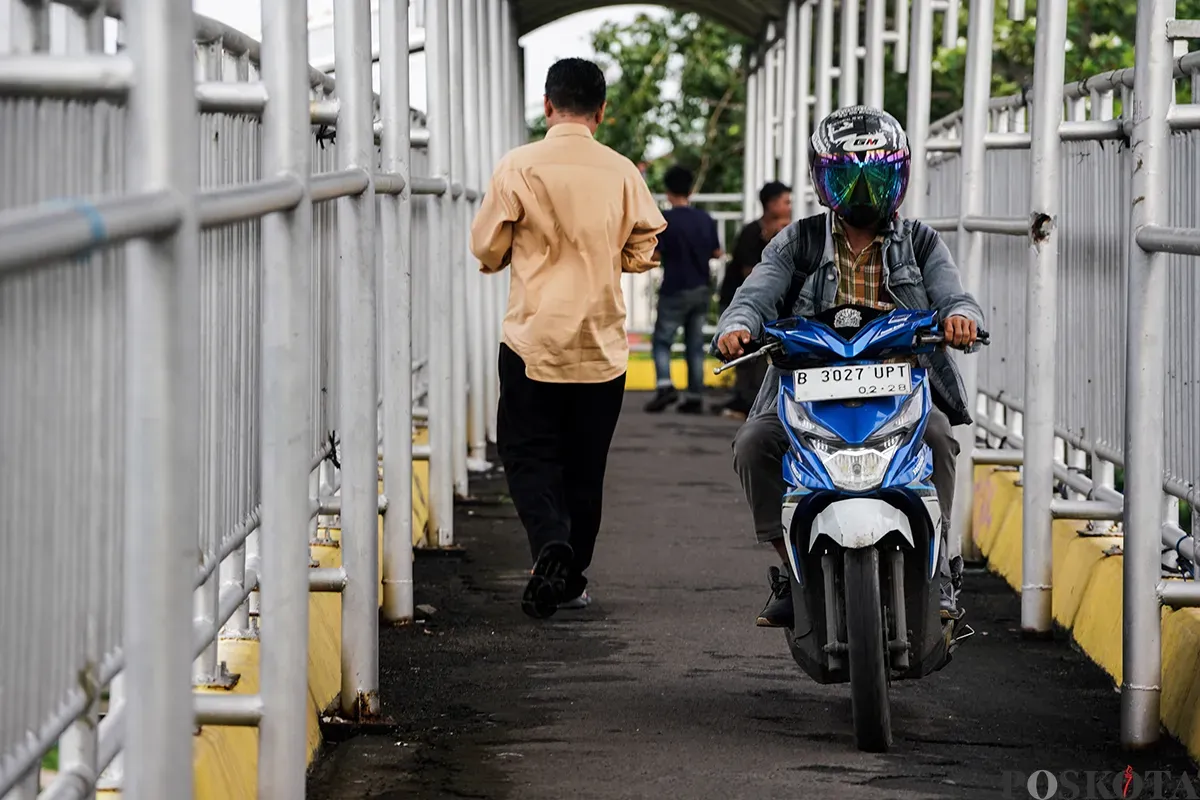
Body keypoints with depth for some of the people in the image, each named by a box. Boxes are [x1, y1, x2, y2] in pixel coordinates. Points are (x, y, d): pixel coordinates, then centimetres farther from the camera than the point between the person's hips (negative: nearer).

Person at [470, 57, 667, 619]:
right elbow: (644, 251, 4)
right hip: (601, 343, 3)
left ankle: (551, 543, -20)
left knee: (528, 452, 5)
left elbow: (488, 249, -4)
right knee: (586, 463, 13)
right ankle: (573, 577, 18)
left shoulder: (519, 167, -9)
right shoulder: (622, 172, -2)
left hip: (534, 338, -2)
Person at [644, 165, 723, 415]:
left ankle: (665, 385, -18)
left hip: (676, 290, -5)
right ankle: (695, 397, 7)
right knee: (695, 345, 10)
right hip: (702, 290, 5)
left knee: (662, 341, 3)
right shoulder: (705, 219, 3)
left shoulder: (666, 220, -13)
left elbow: (654, 255, -15)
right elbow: (717, 253, 11)